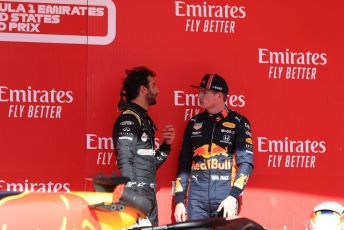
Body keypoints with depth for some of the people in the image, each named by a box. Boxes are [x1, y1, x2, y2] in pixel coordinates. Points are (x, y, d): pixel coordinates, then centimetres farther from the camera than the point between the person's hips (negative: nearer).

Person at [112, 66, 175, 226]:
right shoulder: (128, 119, -10)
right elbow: (125, 163, -19)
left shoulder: (144, 120, 18)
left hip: (149, 199, 10)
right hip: (137, 201, -10)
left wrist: (165, 145, 7)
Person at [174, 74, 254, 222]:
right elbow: (184, 163, 15)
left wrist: (233, 196, -15)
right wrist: (179, 200, 8)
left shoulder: (238, 123, 3)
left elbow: (246, 162, -3)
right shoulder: (194, 123, 14)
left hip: (225, 198, -3)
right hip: (196, 199, 3)